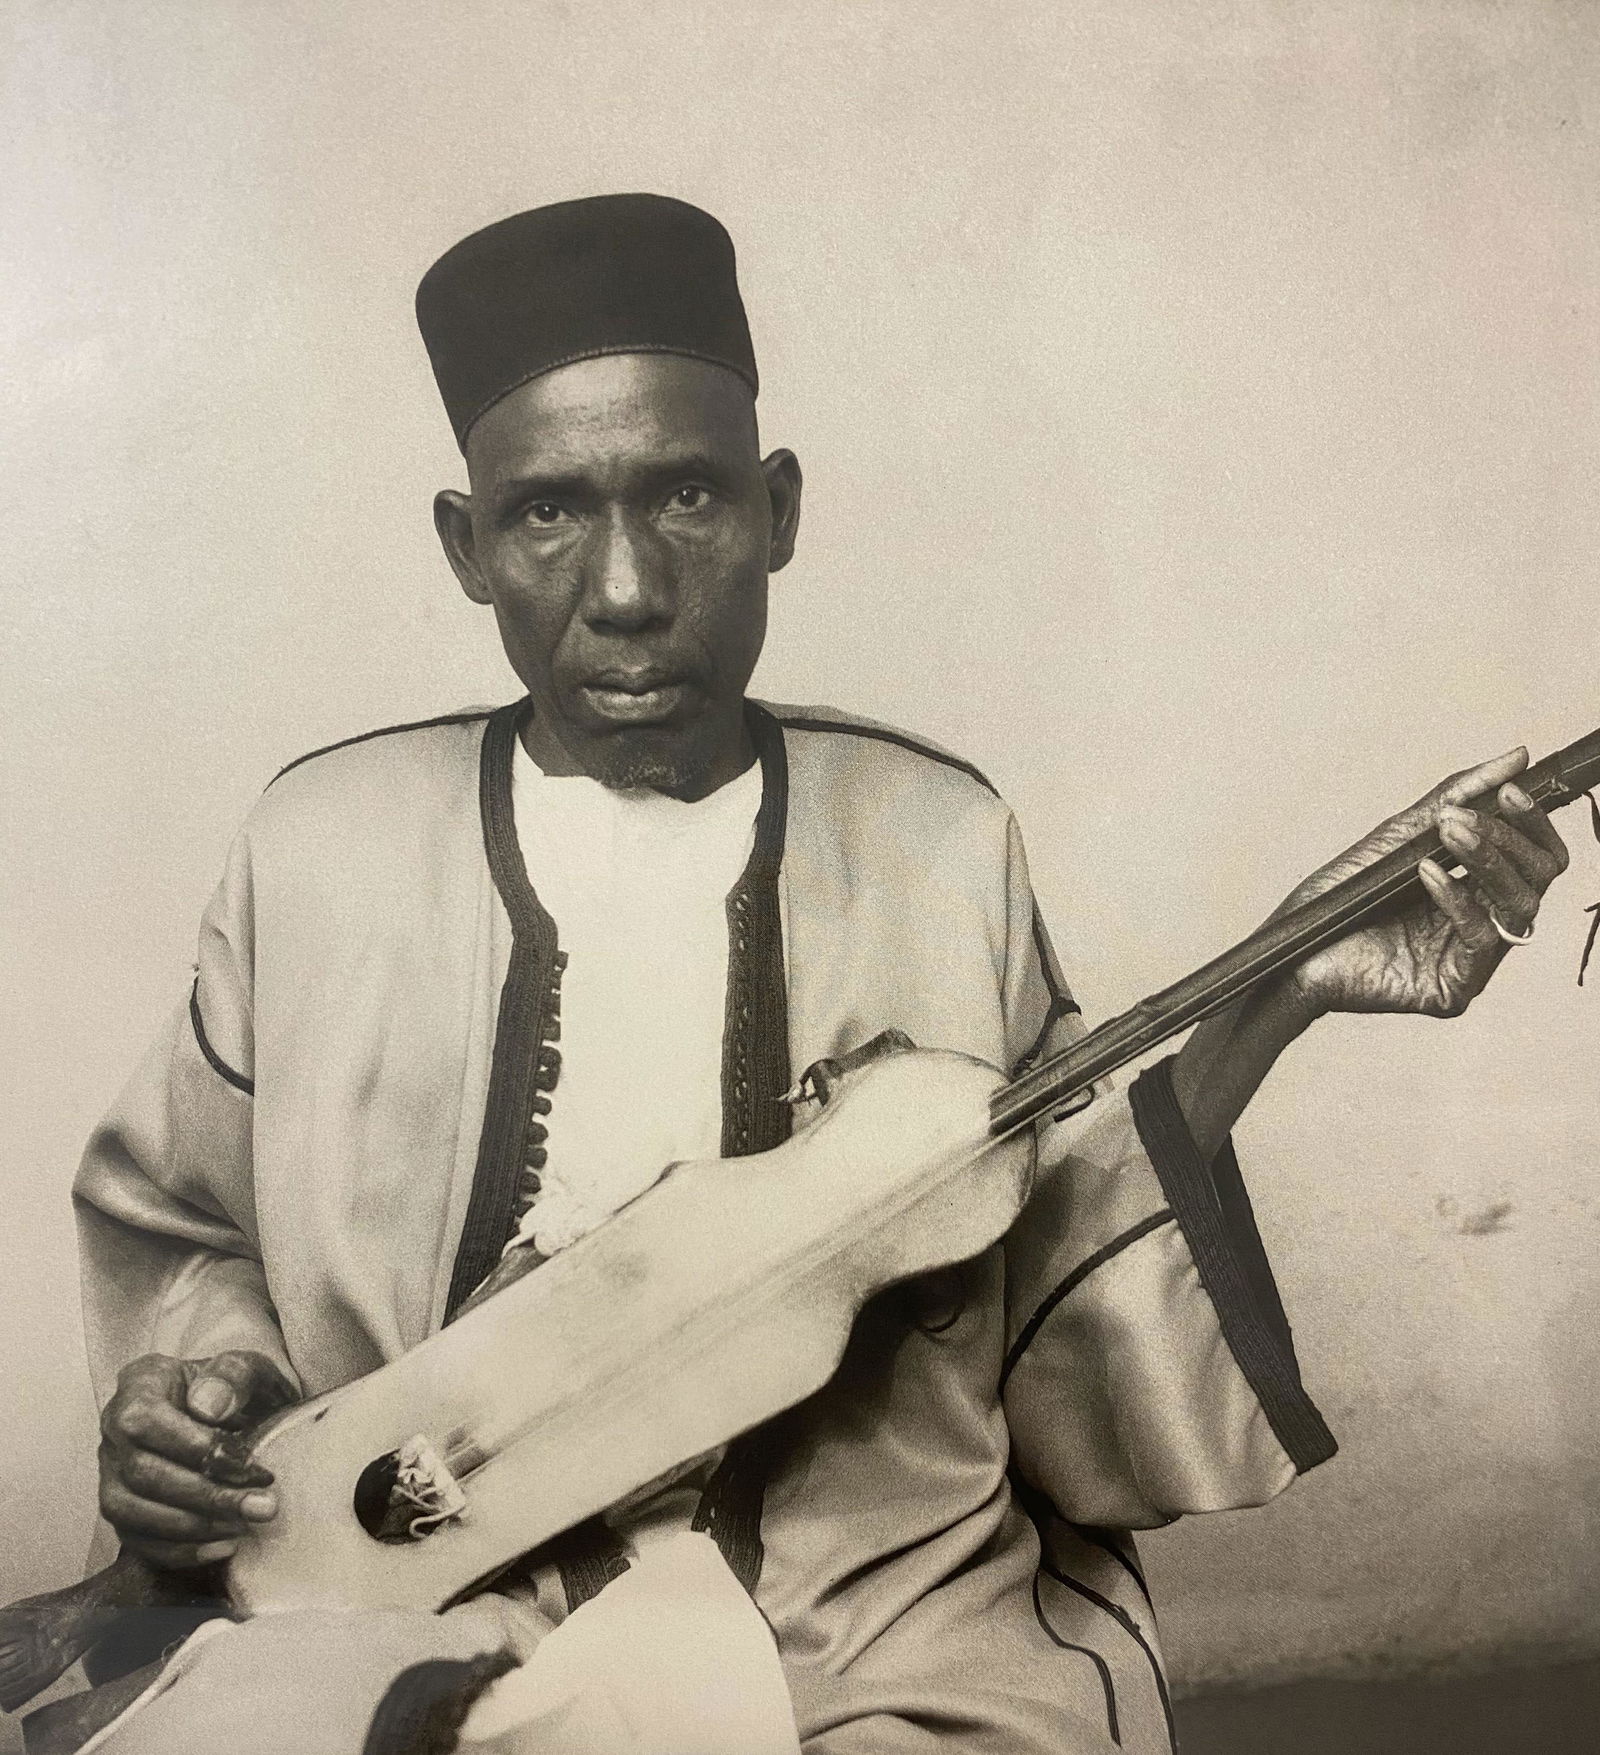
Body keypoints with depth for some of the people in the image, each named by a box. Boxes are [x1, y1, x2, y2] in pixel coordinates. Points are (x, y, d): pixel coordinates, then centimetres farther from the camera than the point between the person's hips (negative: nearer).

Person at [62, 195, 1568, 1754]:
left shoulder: (940, 843, 0)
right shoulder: (316, 847, -1)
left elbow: (1057, 1242, 3)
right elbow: (172, 1225, 13)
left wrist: (1274, 999, -6)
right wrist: (191, 1385, -6)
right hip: (422, 1627, 0)